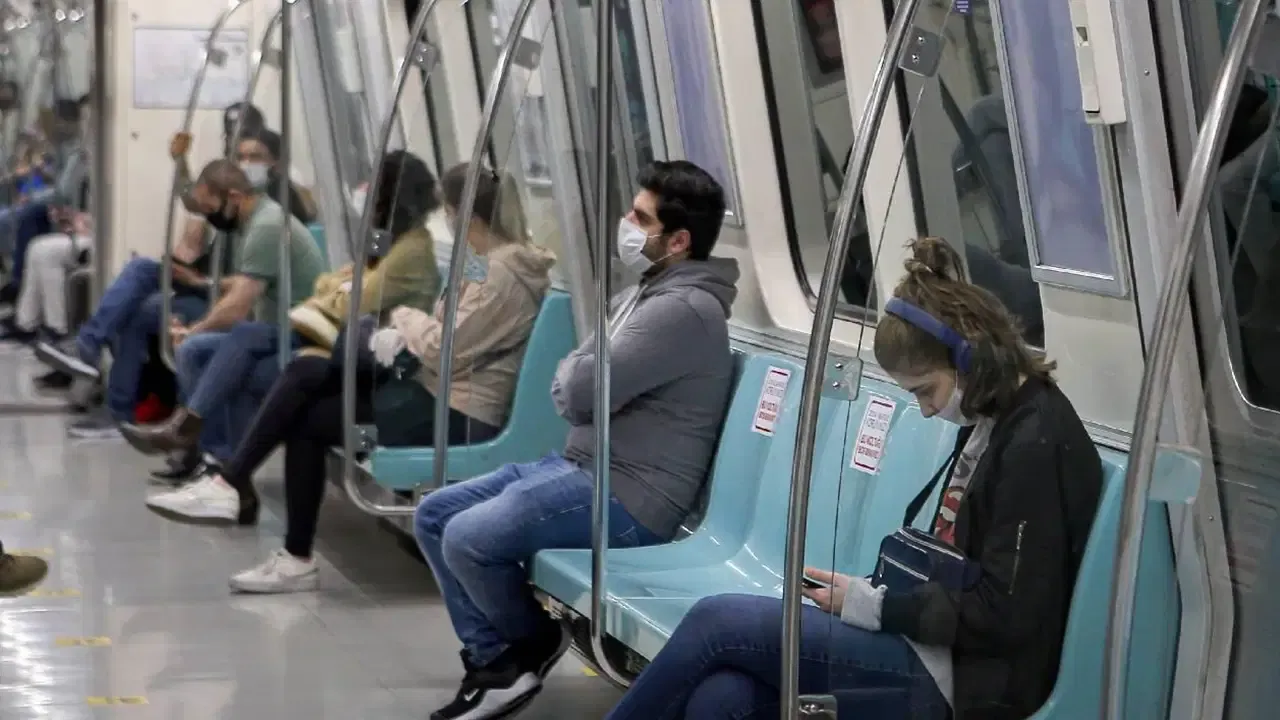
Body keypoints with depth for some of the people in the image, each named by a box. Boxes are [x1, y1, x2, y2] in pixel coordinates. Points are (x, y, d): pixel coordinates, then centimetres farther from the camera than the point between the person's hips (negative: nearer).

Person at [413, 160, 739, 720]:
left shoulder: (683, 310, -20)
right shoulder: (651, 291, 15)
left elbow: (579, 393, -22)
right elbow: (573, 392, 21)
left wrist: (576, 371, 0)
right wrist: (581, 375, -1)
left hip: (627, 497, -11)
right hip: (579, 465, 11)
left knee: (468, 538, -23)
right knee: (434, 516, 6)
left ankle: (532, 643, 4)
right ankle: (491, 660, 7)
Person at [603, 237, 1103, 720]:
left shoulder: (1037, 445, -15)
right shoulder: (992, 424, 14)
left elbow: (1004, 616, -18)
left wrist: (870, 606, -13)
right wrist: (873, 597, 1)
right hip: (938, 649, 9)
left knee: (714, 624, -12)